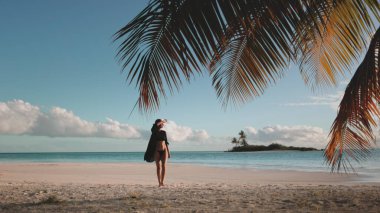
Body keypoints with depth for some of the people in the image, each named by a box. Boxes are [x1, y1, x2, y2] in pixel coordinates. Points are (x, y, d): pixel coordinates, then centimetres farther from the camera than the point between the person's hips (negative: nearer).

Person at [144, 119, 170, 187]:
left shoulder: (164, 132, 10)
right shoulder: (154, 132, -1)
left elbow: (166, 142, 12)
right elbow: (155, 125, -22)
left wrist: (168, 151, 9)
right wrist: (162, 121, -6)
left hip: (164, 151, 3)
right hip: (157, 151, -3)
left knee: (163, 166, -3)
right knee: (158, 167, -3)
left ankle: (162, 182, 2)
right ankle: (159, 182, 1)